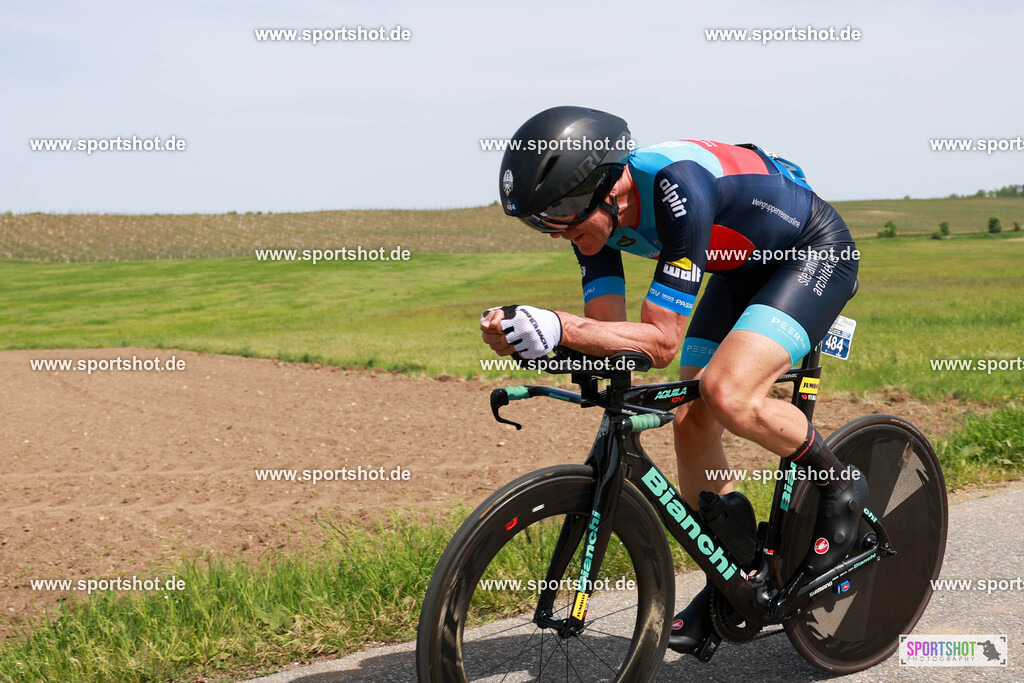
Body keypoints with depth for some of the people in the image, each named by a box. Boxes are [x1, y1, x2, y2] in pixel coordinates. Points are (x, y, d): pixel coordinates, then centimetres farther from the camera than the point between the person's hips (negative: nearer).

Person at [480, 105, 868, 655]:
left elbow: (661, 342, -37)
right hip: (744, 267, 8)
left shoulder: (677, 187, -38)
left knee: (728, 392, -29)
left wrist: (557, 329, -48)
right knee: (690, 422, 0)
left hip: (816, 253, -8)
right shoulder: (591, 211, -14)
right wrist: (526, 332, -35)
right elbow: (607, 329, -17)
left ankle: (839, 485, -2)